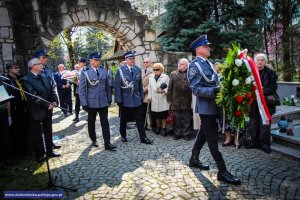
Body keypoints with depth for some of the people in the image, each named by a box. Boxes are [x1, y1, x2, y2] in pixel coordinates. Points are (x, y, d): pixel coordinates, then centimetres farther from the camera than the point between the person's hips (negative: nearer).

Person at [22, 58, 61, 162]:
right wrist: (46, 105, -20)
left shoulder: (43, 76, 8)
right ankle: (40, 155, 23)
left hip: (48, 110, 7)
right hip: (37, 111, -6)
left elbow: (51, 89, 8)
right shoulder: (26, 79, -13)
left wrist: (55, 101, -7)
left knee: (48, 132, 17)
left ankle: (50, 151, 32)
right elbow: (33, 96, -20)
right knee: (38, 134, 8)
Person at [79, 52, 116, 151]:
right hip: (91, 102, -2)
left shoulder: (104, 71, 4)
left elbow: (108, 86, 10)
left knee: (105, 122, 1)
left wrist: (109, 98, 9)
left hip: (103, 101, 2)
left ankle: (107, 143, 6)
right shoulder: (85, 72, -6)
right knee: (91, 122, 13)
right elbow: (82, 89, -7)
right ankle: (93, 139, 33)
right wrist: (84, 103, -11)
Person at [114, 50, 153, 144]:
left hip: (137, 99, 3)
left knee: (140, 119, 4)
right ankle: (123, 135, 30)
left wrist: (141, 97, 6)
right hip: (125, 99, -3)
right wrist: (118, 100, -11)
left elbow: (140, 84, 8)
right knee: (123, 120, 12)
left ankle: (143, 137, 13)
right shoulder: (120, 70, -8)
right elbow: (117, 86, -9)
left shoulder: (138, 69, 4)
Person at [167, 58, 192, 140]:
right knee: (177, 119, 10)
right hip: (176, 101, 1)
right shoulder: (173, 74, 7)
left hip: (187, 101, -1)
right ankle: (177, 133, 22)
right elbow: (170, 87, 5)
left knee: (187, 119, 8)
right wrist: (169, 99, 0)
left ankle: (186, 134, 19)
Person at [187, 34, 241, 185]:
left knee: (204, 134, 18)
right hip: (206, 107, -9)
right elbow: (195, 89, -19)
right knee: (212, 138, -3)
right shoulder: (194, 65, -12)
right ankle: (222, 171, 6)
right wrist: (214, 90, -30)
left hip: (212, 105, 9)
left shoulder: (208, 63, 14)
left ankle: (194, 159, 34)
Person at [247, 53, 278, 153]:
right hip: (253, 103, 2)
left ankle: (264, 144, 17)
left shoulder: (270, 73, -1)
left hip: (266, 103, -1)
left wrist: (261, 90, -17)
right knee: (253, 123, 9)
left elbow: (273, 88, -5)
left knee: (265, 124, 3)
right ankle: (255, 142, 23)